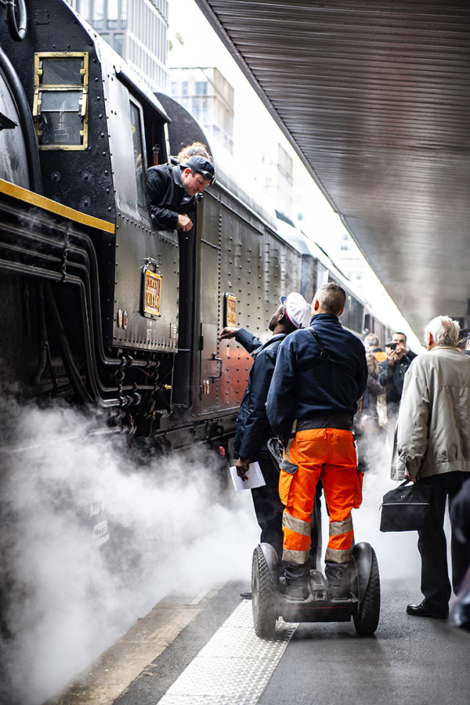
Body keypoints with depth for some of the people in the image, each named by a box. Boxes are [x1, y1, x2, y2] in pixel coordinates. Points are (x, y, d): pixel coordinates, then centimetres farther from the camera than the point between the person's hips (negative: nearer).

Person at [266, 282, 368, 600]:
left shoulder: (295, 341, -3)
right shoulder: (355, 345, 8)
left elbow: (279, 392, -6)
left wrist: (282, 430, 4)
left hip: (305, 432, -3)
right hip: (342, 433, 3)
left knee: (298, 510, 2)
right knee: (341, 509, 9)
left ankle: (297, 584, 4)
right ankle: (338, 582, 14)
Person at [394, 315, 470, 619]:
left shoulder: (424, 363, -5)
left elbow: (414, 414, -11)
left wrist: (410, 460, -9)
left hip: (435, 460, -4)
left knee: (431, 530, 3)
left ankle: (437, 599, 4)